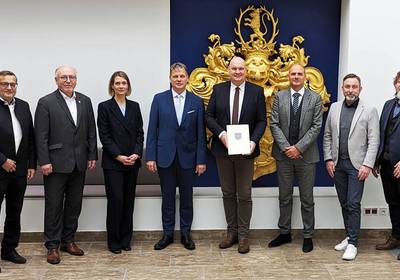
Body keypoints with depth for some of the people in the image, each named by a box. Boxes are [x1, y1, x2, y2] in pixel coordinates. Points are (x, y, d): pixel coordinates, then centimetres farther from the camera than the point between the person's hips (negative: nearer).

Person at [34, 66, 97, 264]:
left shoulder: (85, 101, 9)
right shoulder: (46, 103, -5)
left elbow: (91, 131, 10)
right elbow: (41, 136, -8)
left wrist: (92, 156, 5)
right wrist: (44, 162, -13)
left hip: (79, 164, 5)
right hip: (56, 163, -4)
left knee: (74, 204, 12)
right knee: (54, 206, 4)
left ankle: (68, 240, 26)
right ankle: (52, 246, 14)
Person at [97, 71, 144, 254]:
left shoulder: (134, 107, 10)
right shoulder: (104, 107, -1)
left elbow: (140, 133, 8)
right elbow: (104, 136, -5)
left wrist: (136, 154, -8)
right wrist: (119, 156, -13)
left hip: (132, 162, 4)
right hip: (112, 163, -4)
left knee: (129, 201, 7)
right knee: (116, 200, -5)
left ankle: (126, 239, 17)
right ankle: (114, 242, 8)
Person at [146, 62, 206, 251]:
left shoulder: (197, 102, 1)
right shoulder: (159, 99, 0)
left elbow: (200, 133, 0)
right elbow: (152, 130, -1)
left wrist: (201, 159, -4)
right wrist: (150, 157, -6)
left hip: (187, 156, 0)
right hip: (165, 156, 0)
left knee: (186, 197, 9)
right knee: (167, 197, 9)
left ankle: (186, 233, 22)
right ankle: (167, 234, 21)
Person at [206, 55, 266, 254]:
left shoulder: (256, 91, 0)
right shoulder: (218, 89, 4)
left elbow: (261, 121, -1)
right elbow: (209, 116, 3)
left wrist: (253, 141, -16)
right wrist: (221, 133, -14)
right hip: (223, 149, 2)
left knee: (244, 195, 3)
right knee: (228, 193, 11)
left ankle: (243, 235, 15)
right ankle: (231, 232, 24)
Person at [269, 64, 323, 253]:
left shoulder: (315, 98, 1)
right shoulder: (279, 97, 5)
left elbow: (316, 126, -5)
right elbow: (274, 124, 0)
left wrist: (298, 147, -14)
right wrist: (286, 147, -11)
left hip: (306, 154, -1)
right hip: (283, 154, 2)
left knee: (307, 199, 7)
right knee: (284, 197, 11)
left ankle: (308, 236, 19)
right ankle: (284, 233, 24)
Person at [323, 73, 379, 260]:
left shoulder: (369, 111, -2)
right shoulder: (334, 108, 8)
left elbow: (373, 141, -5)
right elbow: (327, 136, 10)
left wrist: (367, 165, -13)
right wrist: (328, 159, 3)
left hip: (357, 165, -4)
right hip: (337, 164, 4)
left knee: (353, 204, -4)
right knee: (344, 204, 12)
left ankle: (352, 243, 4)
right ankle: (349, 236, 24)